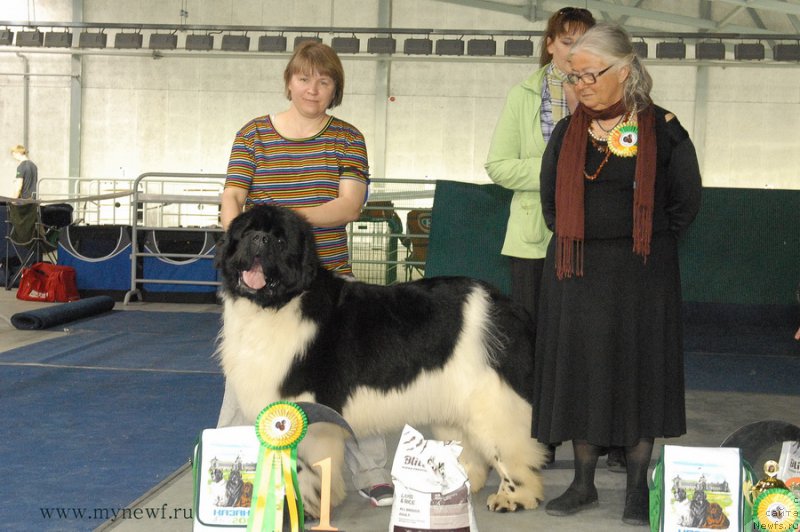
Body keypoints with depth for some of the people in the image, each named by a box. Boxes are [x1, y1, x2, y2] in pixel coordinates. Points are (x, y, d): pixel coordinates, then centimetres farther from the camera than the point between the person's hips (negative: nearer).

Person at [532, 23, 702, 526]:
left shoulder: (662, 130, -4)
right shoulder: (568, 132, 6)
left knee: (638, 370, 3)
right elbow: (550, 197, 17)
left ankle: (638, 490, 13)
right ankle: (584, 483, 19)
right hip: (576, 272, 3)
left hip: (640, 276, -3)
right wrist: (572, 239, 9)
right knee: (579, 371, 6)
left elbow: (686, 201, 1)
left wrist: (647, 242, 2)